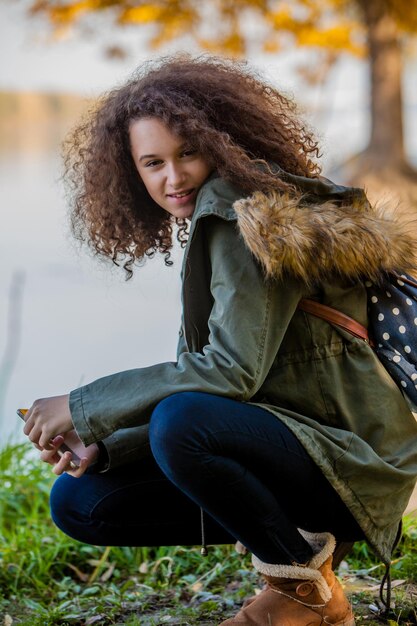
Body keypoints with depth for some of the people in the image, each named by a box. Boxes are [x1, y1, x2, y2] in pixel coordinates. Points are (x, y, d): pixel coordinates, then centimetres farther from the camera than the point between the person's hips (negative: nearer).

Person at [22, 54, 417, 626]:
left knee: (182, 422, -35)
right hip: (281, 437, 9)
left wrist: (83, 408, -18)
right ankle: (296, 538, 9)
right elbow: (198, 379, 12)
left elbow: (232, 371, -24)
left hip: (348, 462, -9)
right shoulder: (209, 230, 14)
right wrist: (102, 445, -2)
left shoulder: (249, 213, -15)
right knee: (77, 501, 3)